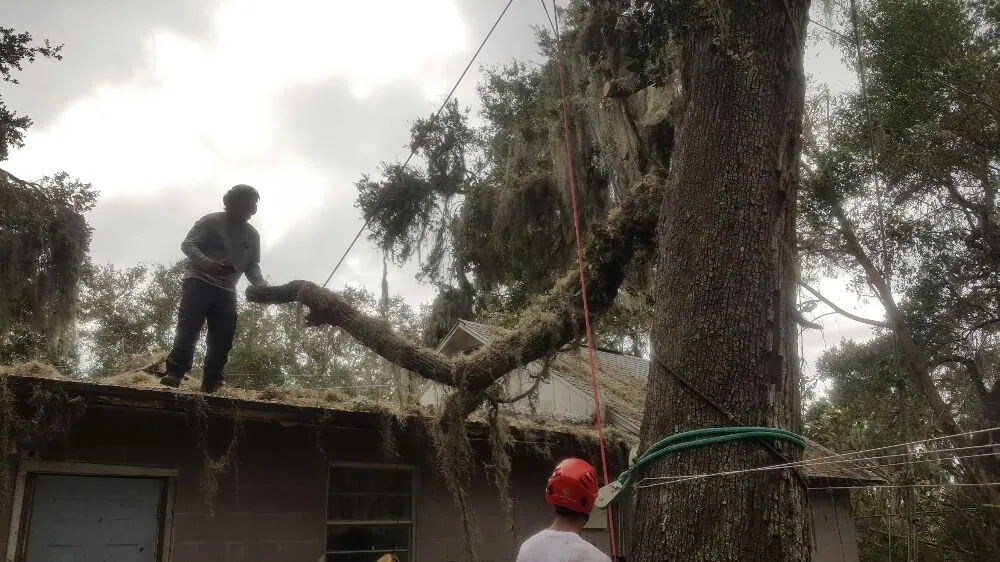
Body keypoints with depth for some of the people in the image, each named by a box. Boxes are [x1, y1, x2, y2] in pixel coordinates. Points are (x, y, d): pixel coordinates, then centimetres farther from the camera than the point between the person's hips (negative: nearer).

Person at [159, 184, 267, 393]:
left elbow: (252, 266, 14)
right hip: (199, 282, -5)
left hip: (226, 290, 5)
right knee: (188, 327, -17)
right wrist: (208, 264, -27)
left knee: (223, 336, -2)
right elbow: (187, 244, -8)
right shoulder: (211, 222, -4)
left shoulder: (252, 235, 12)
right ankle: (174, 372, -19)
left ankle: (211, 382, 2)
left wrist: (262, 286, -7)